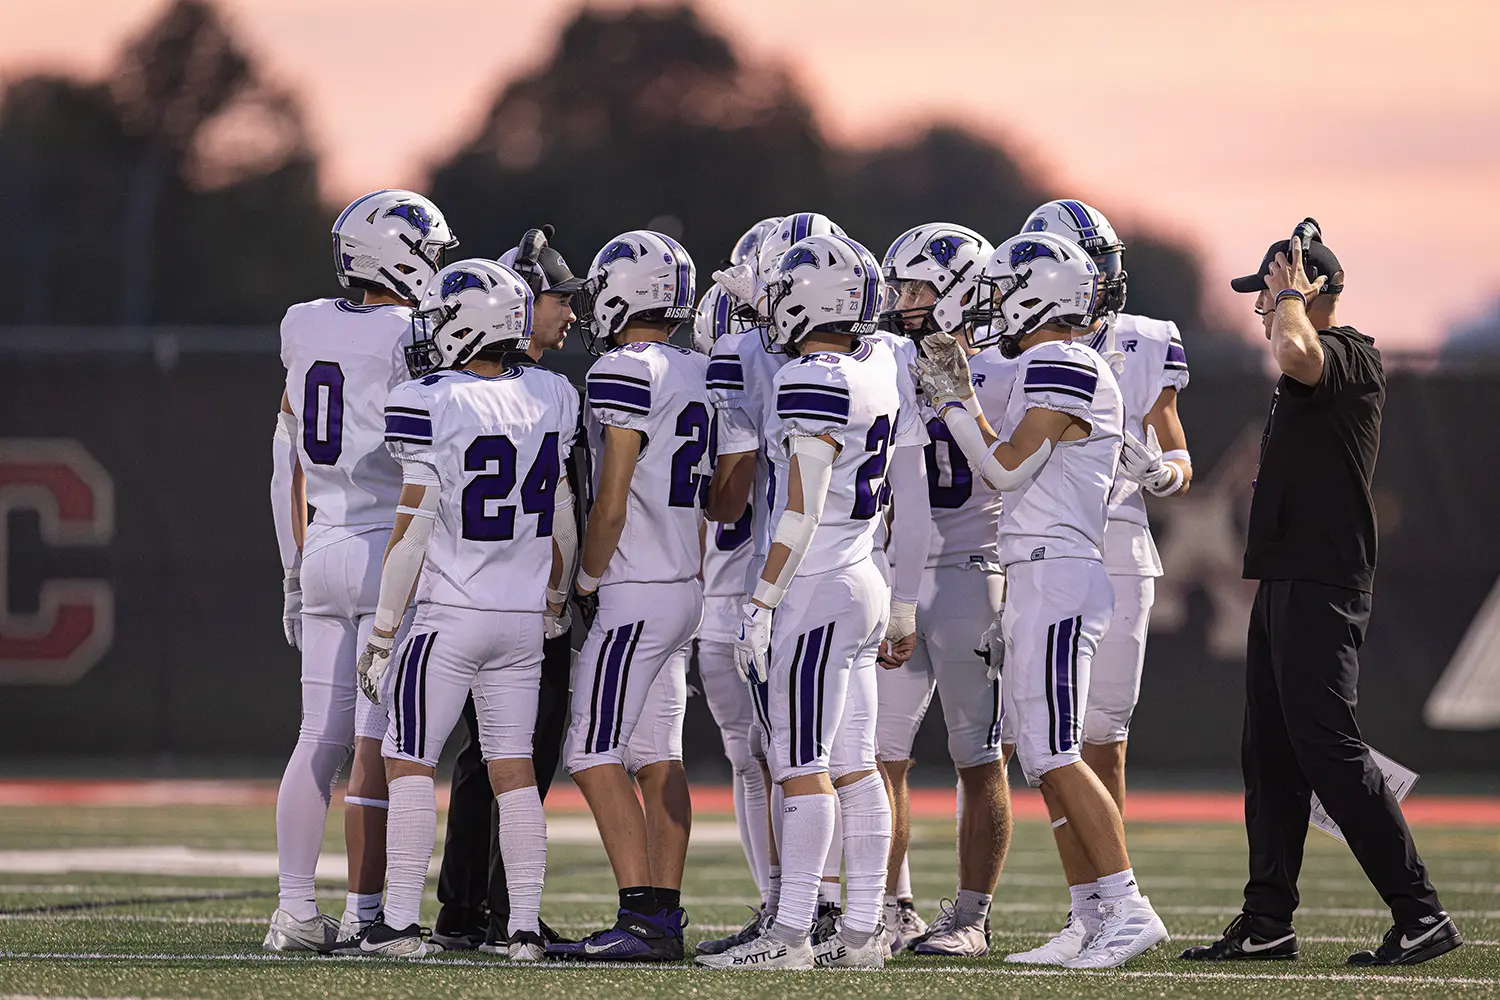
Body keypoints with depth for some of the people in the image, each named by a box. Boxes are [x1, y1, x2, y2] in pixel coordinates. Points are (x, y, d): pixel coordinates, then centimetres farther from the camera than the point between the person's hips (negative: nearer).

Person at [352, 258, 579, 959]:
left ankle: (401, 922, 0)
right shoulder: (552, 398, 3)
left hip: (449, 613, -5)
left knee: (409, 762, 3)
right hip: (525, 614, 5)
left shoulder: (430, 406, -14)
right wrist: (556, 591, 24)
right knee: (513, 768, 9)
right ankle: (525, 927, 7)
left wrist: (382, 632, -4)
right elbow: (561, 515, 11)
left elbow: (412, 532, -12)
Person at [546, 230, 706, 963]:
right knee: (656, 757, 10)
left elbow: (611, 504, -16)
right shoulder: (700, 375, 12)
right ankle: (665, 917, 9)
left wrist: (587, 581, -3)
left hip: (635, 593, -9)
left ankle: (641, 920, -15)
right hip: (687, 589, 9)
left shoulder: (623, 374, -14)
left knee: (594, 757, -8)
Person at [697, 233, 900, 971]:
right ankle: (862, 930, 10)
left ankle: (792, 933, -7)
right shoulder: (877, 370, 8)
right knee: (852, 765, 9)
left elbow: (802, 511, -18)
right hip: (864, 579, 9)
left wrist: (761, 605, -15)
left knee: (800, 765, -7)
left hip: (816, 587, -9)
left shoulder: (812, 381, -15)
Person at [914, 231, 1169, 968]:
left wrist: (954, 404, -1)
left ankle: (1128, 908, -15)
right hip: (1036, 582, 10)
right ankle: (1093, 921, 8)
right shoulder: (1047, 370, 19)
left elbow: (1008, 469, -14)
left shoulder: (1063, 368, -12)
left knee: (1054, 754, -13)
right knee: (1044, 760, 8)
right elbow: (1018, 475, 21)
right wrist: (959, 400, 22)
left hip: (1054, 576, -10)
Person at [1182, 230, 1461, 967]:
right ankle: (1268, 923, 14)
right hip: (1283, 586, 11)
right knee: (1270, 754, 10)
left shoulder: (1350, 356, -13)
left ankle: (1421, 916, -12)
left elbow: (1293, 352, -34)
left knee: (1328, 747, -13)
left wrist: (1293, 296, -17)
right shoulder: (1311, 370, 18)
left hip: (1322, 589, -11)